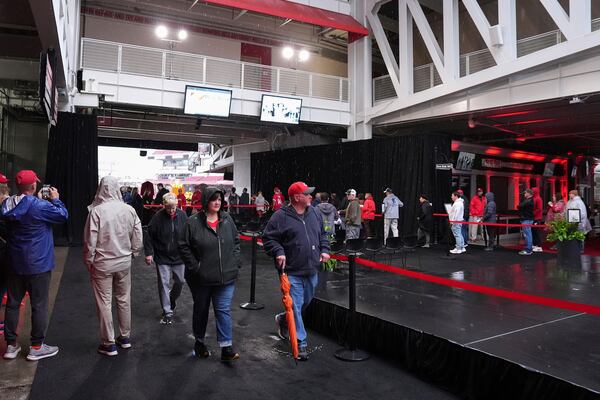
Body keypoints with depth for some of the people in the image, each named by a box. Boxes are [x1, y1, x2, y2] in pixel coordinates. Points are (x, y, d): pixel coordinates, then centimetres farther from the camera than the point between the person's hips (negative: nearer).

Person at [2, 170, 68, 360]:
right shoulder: (39, 206, -22)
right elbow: (63, 215, -12)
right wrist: (55, 199, 0)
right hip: (38, 265, -6)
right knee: (39, 305, 5)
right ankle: (36, 347, 15)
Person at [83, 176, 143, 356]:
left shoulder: (96, 211, -17)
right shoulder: (129, 210, -7)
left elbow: (90, 240, -12)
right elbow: (138, 236, -1)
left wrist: (88, 261, 2)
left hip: (102, 264, -3)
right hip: (124, 262, 3)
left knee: (104, 303, 8)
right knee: (124, 300, 16)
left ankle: (108, 344, 17)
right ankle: (125, 337, 29)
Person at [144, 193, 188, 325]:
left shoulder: (182, 216, -6)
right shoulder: (158, 217, -13)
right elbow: (148, 235, -6)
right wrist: (149, 253, -10)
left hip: (179, 257, 2)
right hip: (162, 257, -2)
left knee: (180, 282, 13)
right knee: (163, 284, 2)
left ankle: (172, 299, 42)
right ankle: (167, 312, 14)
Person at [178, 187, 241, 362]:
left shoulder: (227, 220, 2)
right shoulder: (193, 223, -10)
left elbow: (236, 242, 10)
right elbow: (184, 246, -7)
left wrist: (235, 263, 2)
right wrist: (195, 267, -11)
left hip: (226, 277, 2)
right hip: (201, 278, -2)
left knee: (224, 310, 1)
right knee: (201, 310, 16)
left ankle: (226, 348, 7)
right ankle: (199, 342, 36)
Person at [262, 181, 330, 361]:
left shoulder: (314, 213, 8)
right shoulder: (280, 216, -10)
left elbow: (323, 234, 20)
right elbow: (268, 238, -6)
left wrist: (324, 250, 6)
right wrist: (278, 252, -19)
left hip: (312, 270, 7)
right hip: (292, 272, -6)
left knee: (306, 302, 20)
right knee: (295, 306, -3)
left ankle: (283, 320, 46)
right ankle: (301, 343, 10)